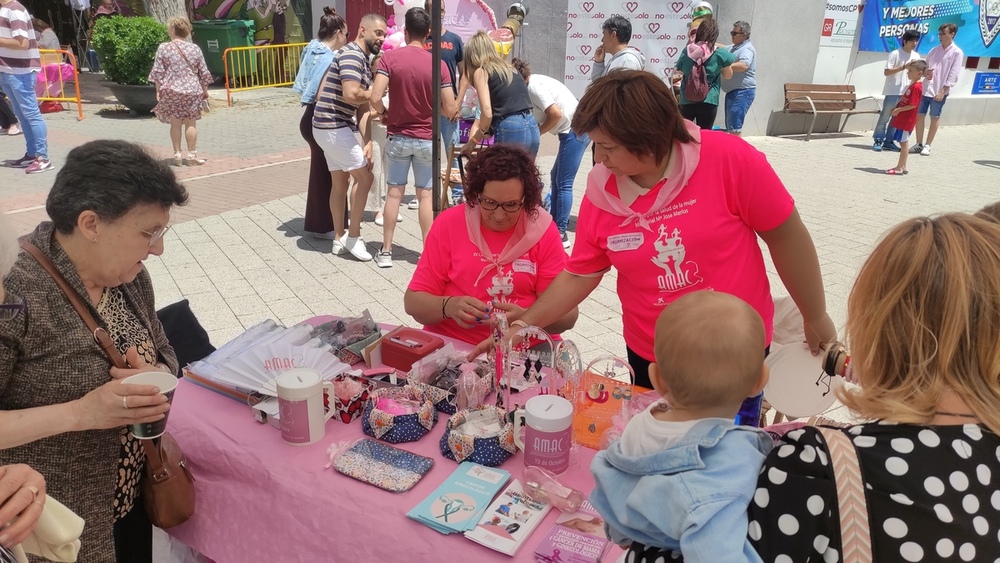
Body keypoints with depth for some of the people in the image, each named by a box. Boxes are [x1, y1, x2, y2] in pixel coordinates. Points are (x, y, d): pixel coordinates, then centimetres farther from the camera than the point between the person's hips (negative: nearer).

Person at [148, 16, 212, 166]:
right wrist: (205, 90, 14)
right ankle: (192, 155, 3)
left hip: (171, 91, -1)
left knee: (175, 123, 6)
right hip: (192, 91, 1)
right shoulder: (195, 49, 1)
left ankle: (177, 155, 9)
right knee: (191, 123, 4)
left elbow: (158, 72, -2)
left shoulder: (163, 48, -3)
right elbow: (204, 73, 4)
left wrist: (158, 90, 6)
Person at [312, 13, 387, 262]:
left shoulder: (365, 62, 16)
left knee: (340, 182, 14)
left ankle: (339, 239, 23)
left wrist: (367, 143, -1)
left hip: (332, 127, 10)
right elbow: (351, 95, -29)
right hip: (334, 128, -10)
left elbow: (363, 109, 10)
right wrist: (373, 92, -9)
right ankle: (353, 237, 5)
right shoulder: (351, 55, -15)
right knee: (364, 177, -4)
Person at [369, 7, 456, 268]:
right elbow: (450, 109, -8)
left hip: (398, 137, 0)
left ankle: (386, 252, 15)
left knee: (394, 193, 9)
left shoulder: (390, 57, -8)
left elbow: (375, 99, -16)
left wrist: (385, 114, 5)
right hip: (426, 139, 0)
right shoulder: (438, 64, -7)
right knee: (425, 194, 8)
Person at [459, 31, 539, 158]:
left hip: (510, 131, -7)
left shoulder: (481, 71, 2)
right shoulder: (509, 67, 22)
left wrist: (473, 141, 7)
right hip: (532, 128, 7)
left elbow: (487, 113, -9)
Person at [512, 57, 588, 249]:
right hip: (573, 130, 10)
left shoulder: (534, 86, -13)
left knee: (563, 183, -6)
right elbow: (537, 117, 20)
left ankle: (561, 234, -2)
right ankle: (555, 223, 27)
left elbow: (556, 114, -19)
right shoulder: (534, 83, 15)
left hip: (575, 130, -10)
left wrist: (535, 133, -7)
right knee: (556, 177, 18)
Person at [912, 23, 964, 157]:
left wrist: (942, 91, -16)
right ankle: (919, 144, 14)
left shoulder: (957, 52, -4)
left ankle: (927, 146, 9)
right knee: (919, 115, 4)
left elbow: (953, 75, -9)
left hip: (940, 92, -5)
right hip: (925, 89, 5)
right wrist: (925, 72, -7)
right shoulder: (934, 50, 11)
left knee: (934, 118, 3)